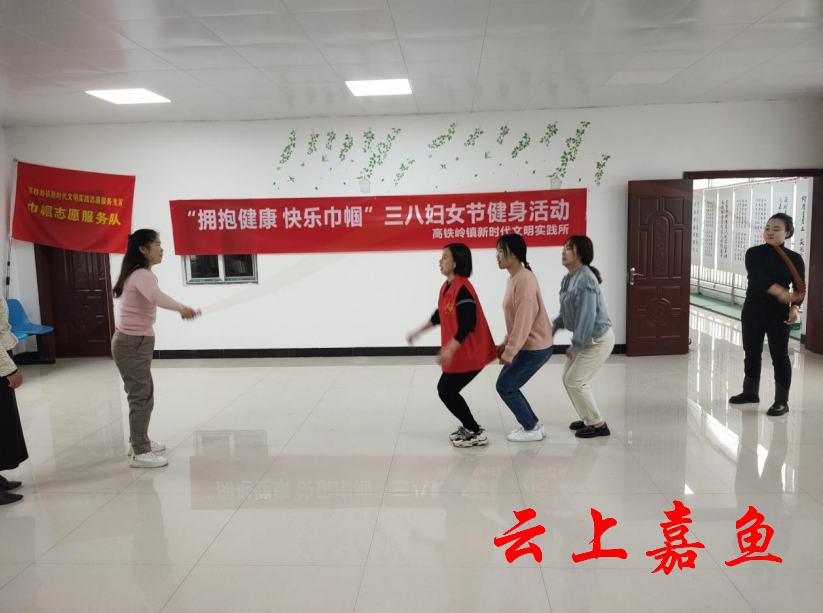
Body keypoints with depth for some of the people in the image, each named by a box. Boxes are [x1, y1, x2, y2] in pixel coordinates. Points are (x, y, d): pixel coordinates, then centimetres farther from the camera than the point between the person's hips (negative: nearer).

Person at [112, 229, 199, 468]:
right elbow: (157, 296, -41)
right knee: (141, 396, -6)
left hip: (133, 341, 10)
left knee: (142, 394, 19)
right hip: (133, 343, -10)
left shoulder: (139, 274, 12)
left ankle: (138, 442, 31)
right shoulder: (142, 275, -20)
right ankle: (140, 453, 1)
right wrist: (181, 308, -56)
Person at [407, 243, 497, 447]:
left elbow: (467, 325, -27)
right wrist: (418, 332, 24)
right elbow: (440, 315, 21)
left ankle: (476, 433, 9)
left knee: (447, 391, -3)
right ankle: (469, 426, 27)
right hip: (458, 352, 9)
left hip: (469, 353, -9)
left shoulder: (463, 289, -22)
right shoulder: (447, 286, 8)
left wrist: (449, 349, -31)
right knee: (445, 389, 14)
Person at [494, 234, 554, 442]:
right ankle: (531, 425, 24)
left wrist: (509, 352, -23)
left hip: (535, 348, -9)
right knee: (508, 385, 13)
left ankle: (532, 429, 12)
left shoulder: (524, 280, -22)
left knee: (505, 386, -1)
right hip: (527, 346, 9)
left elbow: (524, 320, -25)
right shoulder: (513, 278, 10)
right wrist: (506, 343, 15)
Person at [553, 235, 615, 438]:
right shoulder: (568, 279, 4)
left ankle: (598, 425, 10)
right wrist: (554, 325, 0)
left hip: (598, 339, -9)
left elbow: (587, 316, -27)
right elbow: (568, 311, 15)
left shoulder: (585, 279, -25)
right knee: (567, 377, 14)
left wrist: (575, 346, -21)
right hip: (587, 338, 9)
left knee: (575, 380, -5)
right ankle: (589, 418, 28)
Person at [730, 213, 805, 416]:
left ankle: (782, 401, 8)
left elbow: (799, 288, -1)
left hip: (779, 314, -2)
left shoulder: (794, 258, -2)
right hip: (752, 311, 2)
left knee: (780, 356, -1)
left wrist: (794, 308, -20)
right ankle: (750, 392, 29)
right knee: (751, 353, 13)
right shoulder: (754, 253, -3)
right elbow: (758, 278, -20)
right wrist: (781, 293, -35)